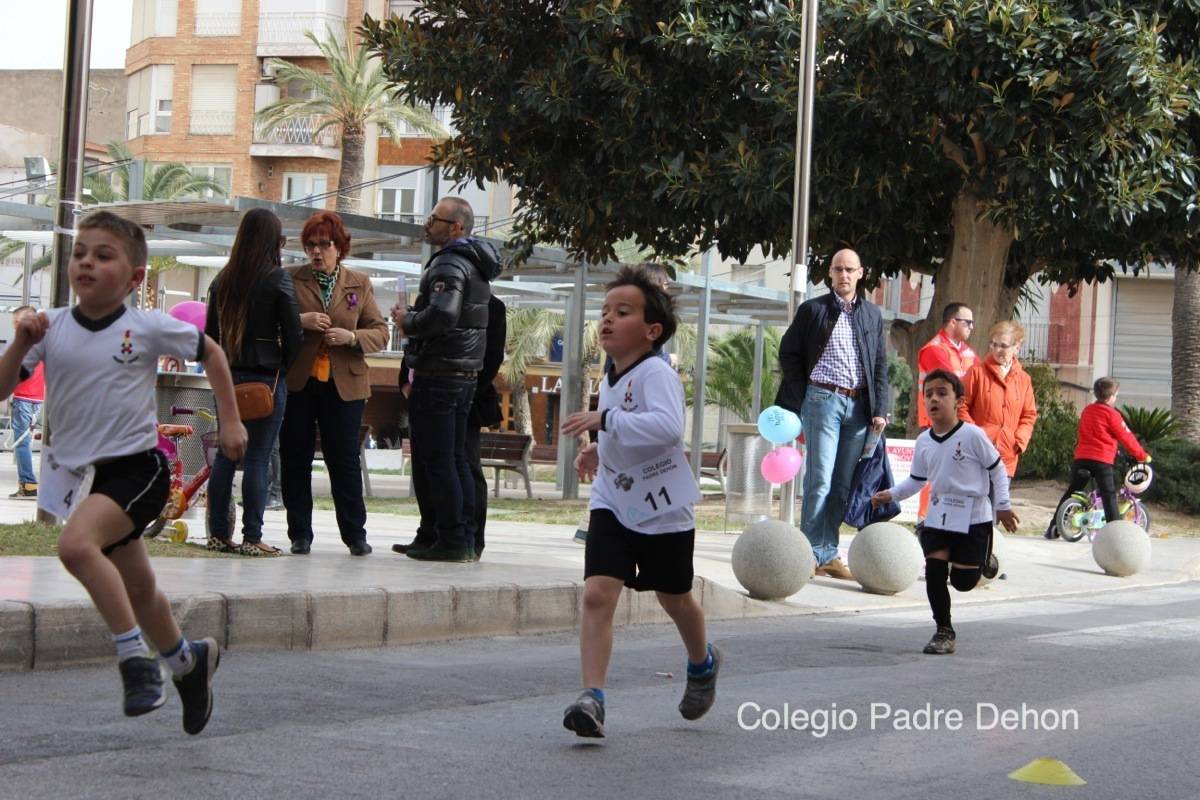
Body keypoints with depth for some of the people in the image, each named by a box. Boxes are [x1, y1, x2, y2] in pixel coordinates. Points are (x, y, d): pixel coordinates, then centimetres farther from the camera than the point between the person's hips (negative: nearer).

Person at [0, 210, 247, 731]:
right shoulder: (52, 328, -2)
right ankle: (187, 661, 44)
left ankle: (135, 659, -22)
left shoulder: (147, 328, -8)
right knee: (138, 590, 18)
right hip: (80, 474, 5)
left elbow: (210, 352, 8)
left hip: (135, 468, -5)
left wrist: (230, 421, 8)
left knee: (76, 543, -31)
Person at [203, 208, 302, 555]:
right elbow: (292, 332, -9)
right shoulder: (278, 277, -8)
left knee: (225, 453, 11)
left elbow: (210, 331, 12)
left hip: (228, 376, 5)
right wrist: (284, 369, 5)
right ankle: (252, 537, -2)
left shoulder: (223, 278, 7)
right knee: (258, 457, -3)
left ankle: (218, 532, 13)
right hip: (266, 376, -5)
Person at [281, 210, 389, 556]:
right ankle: (300, 534, 13)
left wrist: (352, 337, -11)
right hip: (297, 382, 0)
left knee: (345, 460, 1)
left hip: (343, 384, 0)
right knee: (295, 459, 4)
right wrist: (300, 321, -15)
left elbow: (381, 332, 7)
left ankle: (355, 535, 10)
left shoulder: (359, 284, 9)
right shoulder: (289, 279, 5)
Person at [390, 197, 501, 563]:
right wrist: (412, 319, 13)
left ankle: (450, 540, -7)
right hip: (467, 373, 10)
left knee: (436, 459, -6)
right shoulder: (476, 265, 18)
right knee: (456, 458, 13)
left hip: (438, 374, -10)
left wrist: (408, 321, -11)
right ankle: (464, 539, 16)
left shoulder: (449, 264, -14)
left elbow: (442, 315, -29)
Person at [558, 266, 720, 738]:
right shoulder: (610, 381, 7)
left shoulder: (656, 374, -19)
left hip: (664, 509, -5)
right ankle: (592, 699, -16)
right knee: (597, 594, -14)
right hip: (613, 505, 5)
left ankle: (703, 664, 46)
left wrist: (604, 420, -40)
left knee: (673, 597, 15)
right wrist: (597, 452, 9)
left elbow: (667, 427, -38)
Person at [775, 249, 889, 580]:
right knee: (819, 480, -8)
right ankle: (812, 554, -5)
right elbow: (789, 354, 5)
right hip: (823, 400, -4)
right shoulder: (812, 310, 3)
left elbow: (880, 366, 13)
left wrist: (879, 409, 4)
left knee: (843, 484, 5)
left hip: (858, 405, 4)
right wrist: (799, 401, -2)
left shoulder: (872, 315, 14)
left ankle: (829, 554, 10)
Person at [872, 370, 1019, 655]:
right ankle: (944, 631, 6)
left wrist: (1003, 505, -4)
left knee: (963, 581, -2)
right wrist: (891, 495, -1)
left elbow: (997, 470, -4)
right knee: (934, 570, -7)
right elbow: (916, 480, 13)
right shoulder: (923, 442, 1)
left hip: (973, 517, -4)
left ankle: (984, 560, 34)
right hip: (938, 515, 4)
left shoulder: (972, 435, -15)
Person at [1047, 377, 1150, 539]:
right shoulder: (1111, 414, -5)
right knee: (1109, 496, -2)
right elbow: (1126, 437, -2)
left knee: (1071, 492, 13)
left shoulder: (1087, 410, 14)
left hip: (1081, 457, 6)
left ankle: (1053, 529, 12)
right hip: (1102, 460, -6)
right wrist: (1143, 455, 7)